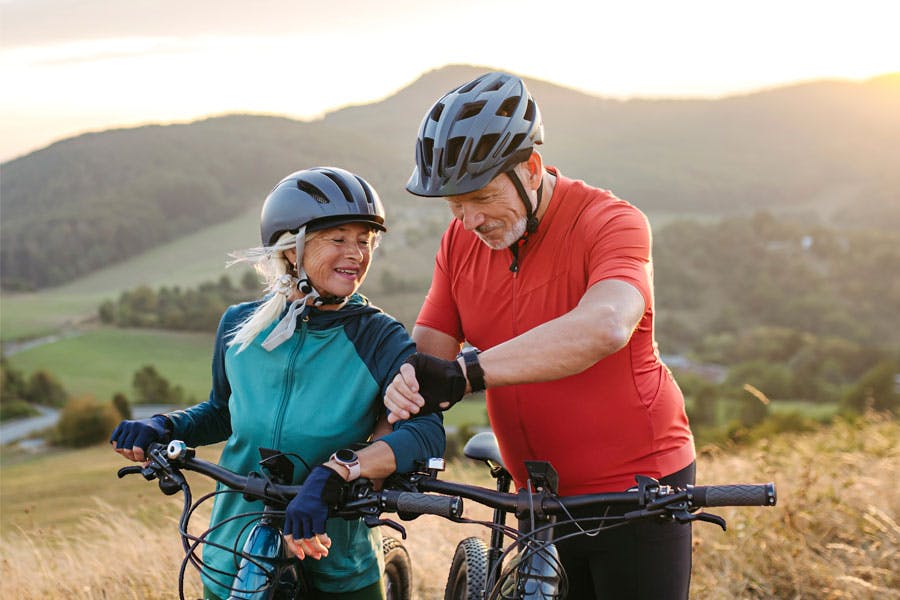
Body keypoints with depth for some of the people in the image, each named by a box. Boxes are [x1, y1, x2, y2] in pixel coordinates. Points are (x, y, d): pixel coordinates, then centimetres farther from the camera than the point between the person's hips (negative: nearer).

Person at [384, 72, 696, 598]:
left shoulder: (611, 223, -17)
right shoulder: (461, 242, 3)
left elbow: (604, 327, -37)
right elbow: (429, 348, -3)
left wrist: (466, 373, -41)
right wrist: (405, 386, -28)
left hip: (637, 484, -5)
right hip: (544, 497, 5)